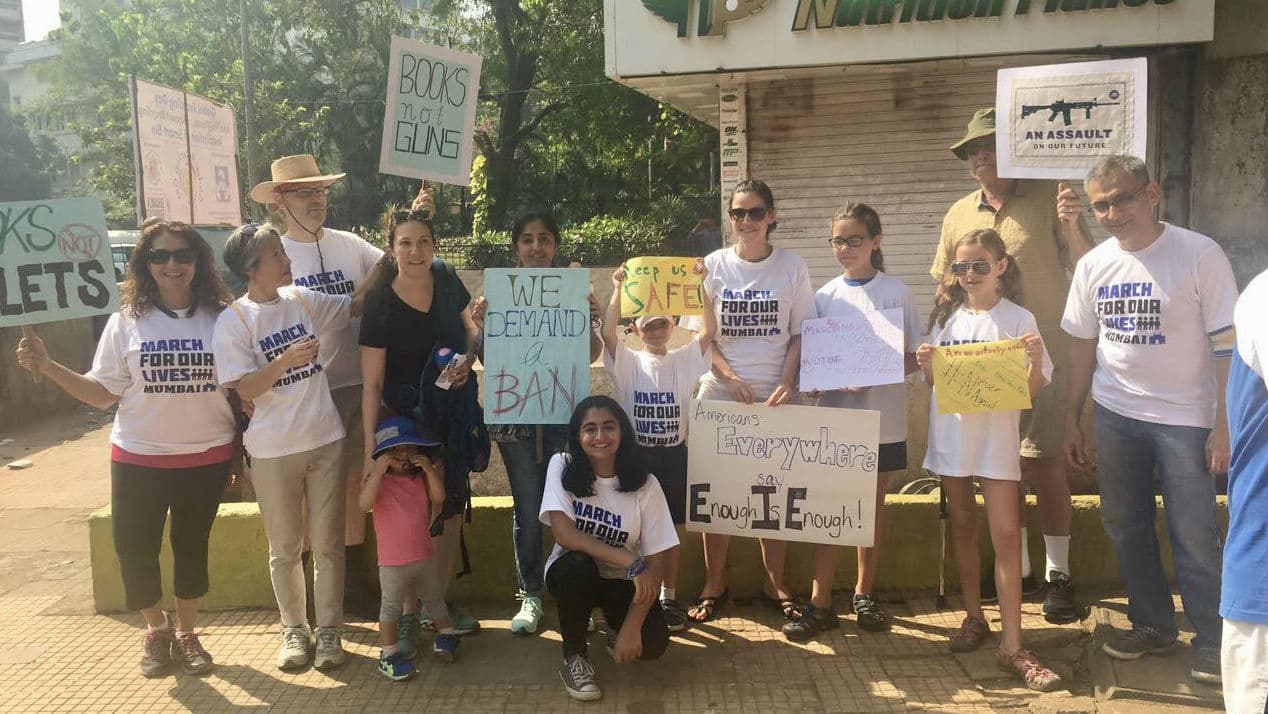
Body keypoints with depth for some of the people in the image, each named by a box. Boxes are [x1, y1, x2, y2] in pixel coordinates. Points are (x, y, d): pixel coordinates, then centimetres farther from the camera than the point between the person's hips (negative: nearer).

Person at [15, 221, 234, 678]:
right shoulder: (127, 321, -3)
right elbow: (103, 393, -1)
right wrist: (48, 367, -11)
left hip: (208, 456, 0)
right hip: (139, 458, 0)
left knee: (192, 546, 13)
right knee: (134, 548, 1)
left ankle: (185, 632, 34)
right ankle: (156, 629, 29)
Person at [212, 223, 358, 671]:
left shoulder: (302, 300, 4)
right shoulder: (233, 321, -8)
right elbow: (244, 390, -13)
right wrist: (284, 361, -29)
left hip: (325, 440, 3)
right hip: (273, 450, -3)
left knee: (328, 544, 8)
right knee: (284, 548, 11)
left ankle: (328, 630, 20)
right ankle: (294, 630, 28)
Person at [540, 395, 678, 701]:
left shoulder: (644, 484, -14)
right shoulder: (562, 467, -14)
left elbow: (656, 561, -14)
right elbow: (564, 534, -26)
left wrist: (631, 626, -22)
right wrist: (630, 561, -33)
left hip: (623, 582, 1)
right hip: (573, 573, 0)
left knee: (652, 644, -24)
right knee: (578, 564, -36)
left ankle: (615, 626, 14)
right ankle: (574, 656, -11)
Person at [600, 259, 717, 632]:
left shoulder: (684, 360, 5)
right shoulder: (628, 362, 1)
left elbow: (709, 330, -10)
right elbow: (607, 333, -17)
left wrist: (700, 285, -18)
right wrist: (618, 290, -25)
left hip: (673, 455, 1)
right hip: (635, 455, -1)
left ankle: (669, 598, 22)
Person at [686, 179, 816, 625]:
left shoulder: (792, 267, 1)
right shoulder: (713, 266, 1)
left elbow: (800, 334, 2)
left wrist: (786, 383, -12)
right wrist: (732, 378, -13)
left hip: (775, 393, 0)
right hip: (720, 392, 0)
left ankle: (775, 582, 21)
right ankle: (714, 583, 17)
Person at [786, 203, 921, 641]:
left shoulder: (895, 292, -2)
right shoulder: (826, 296, 4)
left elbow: (912, 358, -2)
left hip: (882, 420, -1)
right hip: (834, 413, 1)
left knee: (872, 507, 11)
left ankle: (864, 594, 26)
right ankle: (820, 603, 8)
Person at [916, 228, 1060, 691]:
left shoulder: (1018, 319, -4)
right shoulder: (947, 318, 7)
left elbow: (1033, 389, -5)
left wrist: (1036, 358, -24)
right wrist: (926, 367, -10)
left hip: (996, 437, -4)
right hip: (951, 433, 4)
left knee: (1007, 536, -5)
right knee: (963, 529, 13)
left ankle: (1011, 645, -1)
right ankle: (974, 618, 28)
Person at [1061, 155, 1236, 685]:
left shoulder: (1199, 254, -11)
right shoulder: (1093, 265, 3)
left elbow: (1227, 344, -11)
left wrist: (1224, 424, -14)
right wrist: (1072, 417, 9)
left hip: (1185, 417, -5)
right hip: (1115, 414, 5)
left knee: (1194, 536, 1)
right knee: (1124, 525, 13)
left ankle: (1211, 641, 17)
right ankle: (1153, 625, 30)